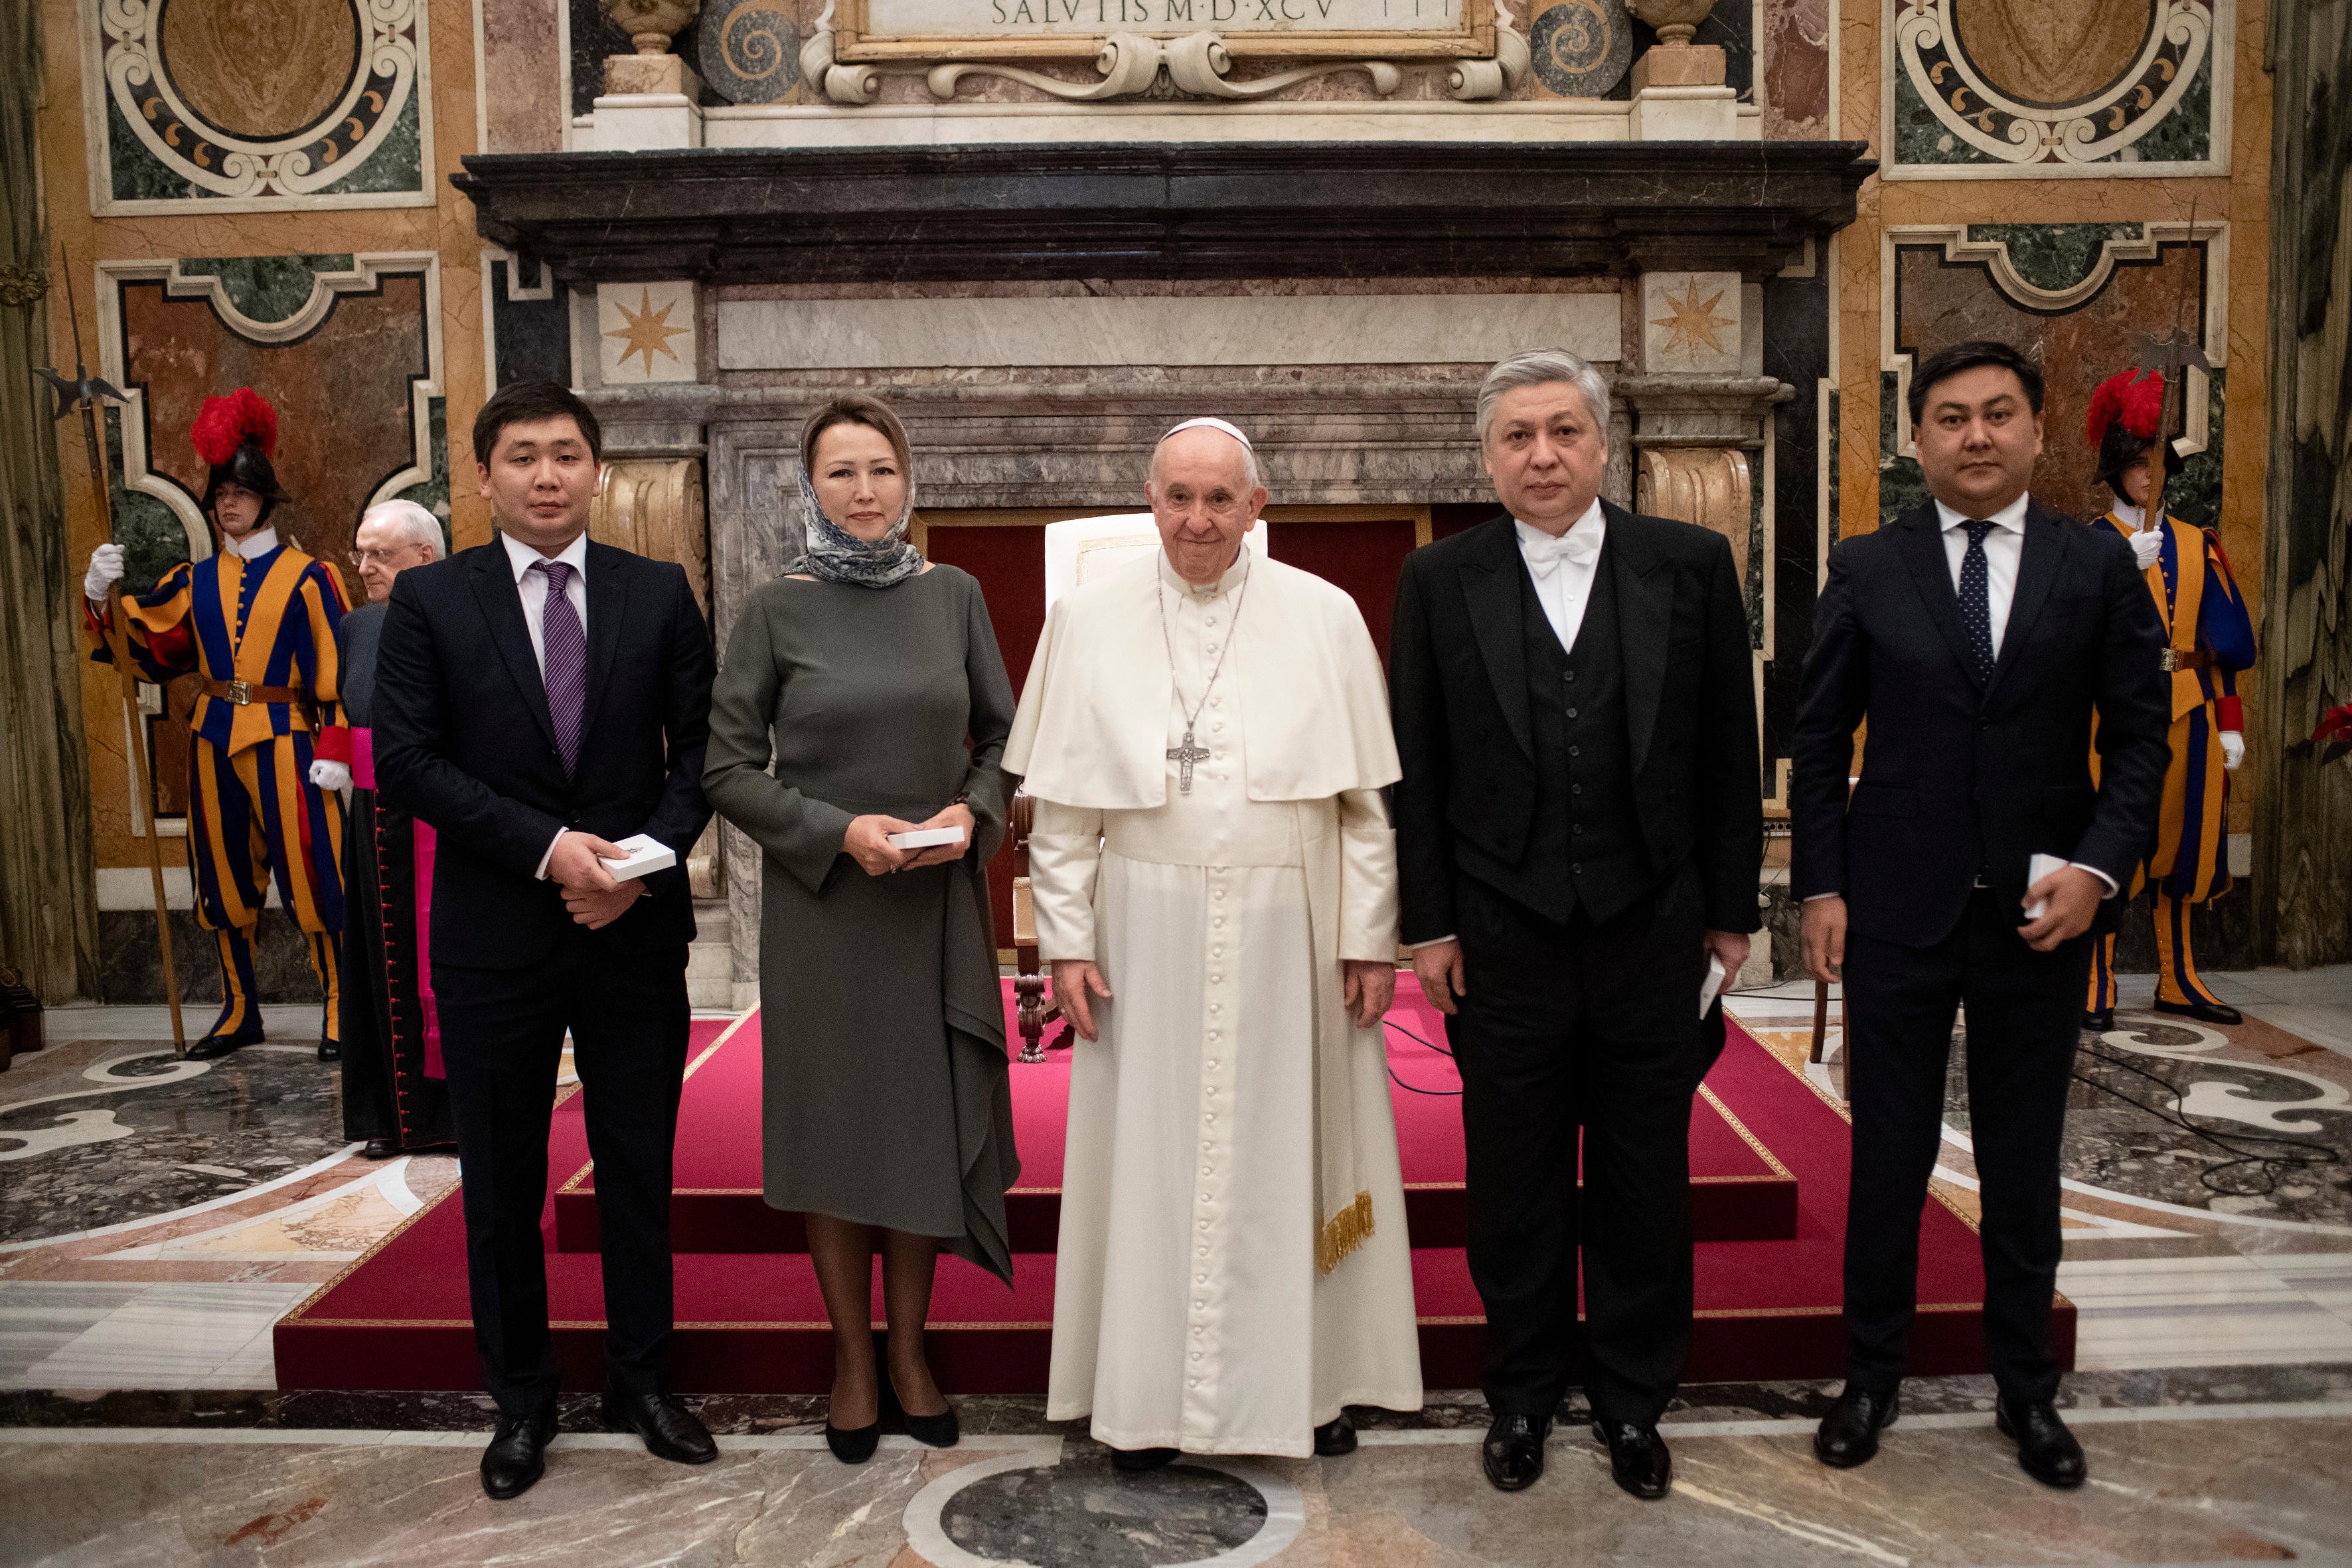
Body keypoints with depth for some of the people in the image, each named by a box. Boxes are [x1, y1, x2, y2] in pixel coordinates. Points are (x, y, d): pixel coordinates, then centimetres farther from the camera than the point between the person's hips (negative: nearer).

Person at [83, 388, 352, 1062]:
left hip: (283, 739, -5)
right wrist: (105, 596, -8)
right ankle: (240, 1011, 22)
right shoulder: (195, 580, 11)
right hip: (213, 740, 5)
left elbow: (336, 669, -5)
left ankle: (339, 1009, 5)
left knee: (308, 873, -5)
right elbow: (150, 647, 8)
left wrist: (335, 751, -12)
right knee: (224, 876, 10)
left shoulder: (305, 576, -2)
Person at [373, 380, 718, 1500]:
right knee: (501, 1183, 11)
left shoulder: (659, 594, 3)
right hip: (494, 934, 0)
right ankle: (521, 1402, 28)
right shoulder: (429, 600, 0)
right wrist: (547, 847, -16)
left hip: (636, 929, 1)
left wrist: (650, 857, -13)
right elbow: (404, 760, -7)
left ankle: (640, 1384, 29)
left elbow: (699, 744, 3)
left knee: (639, 1168, 11)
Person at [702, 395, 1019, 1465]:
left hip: (937, 901, 2)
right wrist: (837, 830, -15)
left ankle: (909, 1347, 25)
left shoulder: (953, 597, 4)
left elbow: (1003, 735, 9)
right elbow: (727, 766, -4)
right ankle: (852, 1357, 22)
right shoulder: (776, 612, -2)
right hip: (822, 903, -2)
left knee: (928, 1121, 8)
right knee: (834, 1122, 6)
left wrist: (973, 812, -9)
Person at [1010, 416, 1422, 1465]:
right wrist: (1067, 939, -2)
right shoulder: (1089, 618, 2)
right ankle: (1150, 1393, 22)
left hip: (1288, 929, 0)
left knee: (1290, 1148, 10)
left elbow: (1368, 798, 0)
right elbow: (1061, 800, 2)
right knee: (1152, 1153, 8)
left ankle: (1308, 1378, 26)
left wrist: (1370, 938, -3)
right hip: (1148, 930, 0)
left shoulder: (1324, 618, 0)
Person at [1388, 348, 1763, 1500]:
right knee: (1514, 1185, 11)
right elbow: (1417, 769, 2)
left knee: (1644, 1181, 12)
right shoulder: (1439, 581, 0)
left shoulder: (1690, 565, 1)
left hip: (1652, 932, 1)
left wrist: (1731, 909, 3)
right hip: (1503, 941, 0)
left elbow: (1729, 753, 3)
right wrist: (1428, 924, -1)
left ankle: (1633, 1399, 31)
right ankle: (1523, 1394, 31)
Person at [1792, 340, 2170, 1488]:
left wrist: (2099, 865, -10)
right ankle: (1872, 1375, 25)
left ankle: (2026, 1387, 30)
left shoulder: (2098, 565, 2)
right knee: (1888, 1158, 8)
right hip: (1896, 914, 0)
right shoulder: (1865, 570, 1)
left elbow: (2138, 736, 3)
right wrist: (1820, 887, -3)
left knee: (2024, 1164, 13)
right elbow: (1820, 741, 3)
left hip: (2040, 915, 1)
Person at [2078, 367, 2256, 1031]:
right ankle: (2097, 986, 0)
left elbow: (2224, 639, 13)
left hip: (2188, 708, 5)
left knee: (2179, 835, 10)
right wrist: (2128, 567, -22)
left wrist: (2229, 723, 8)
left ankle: (2178, 980, 20)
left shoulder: (2196, 542, 14)